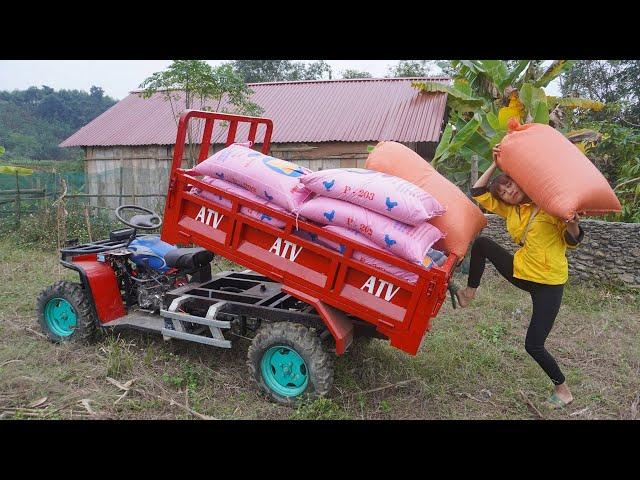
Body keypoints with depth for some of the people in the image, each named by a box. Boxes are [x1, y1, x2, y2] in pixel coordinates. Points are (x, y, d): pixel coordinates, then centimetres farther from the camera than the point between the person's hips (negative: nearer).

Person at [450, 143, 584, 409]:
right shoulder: (510, 209, 4)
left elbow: (571, 241, -10)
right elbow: (478, 192, 5)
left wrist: (572, 225, -32)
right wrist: (495, 163, -1)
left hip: (549, 284, -6)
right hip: (521, 271, 6)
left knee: (534, 345, -5)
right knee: (481, 243, 0)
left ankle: (563, 390, 20)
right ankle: (469, 294, 9)